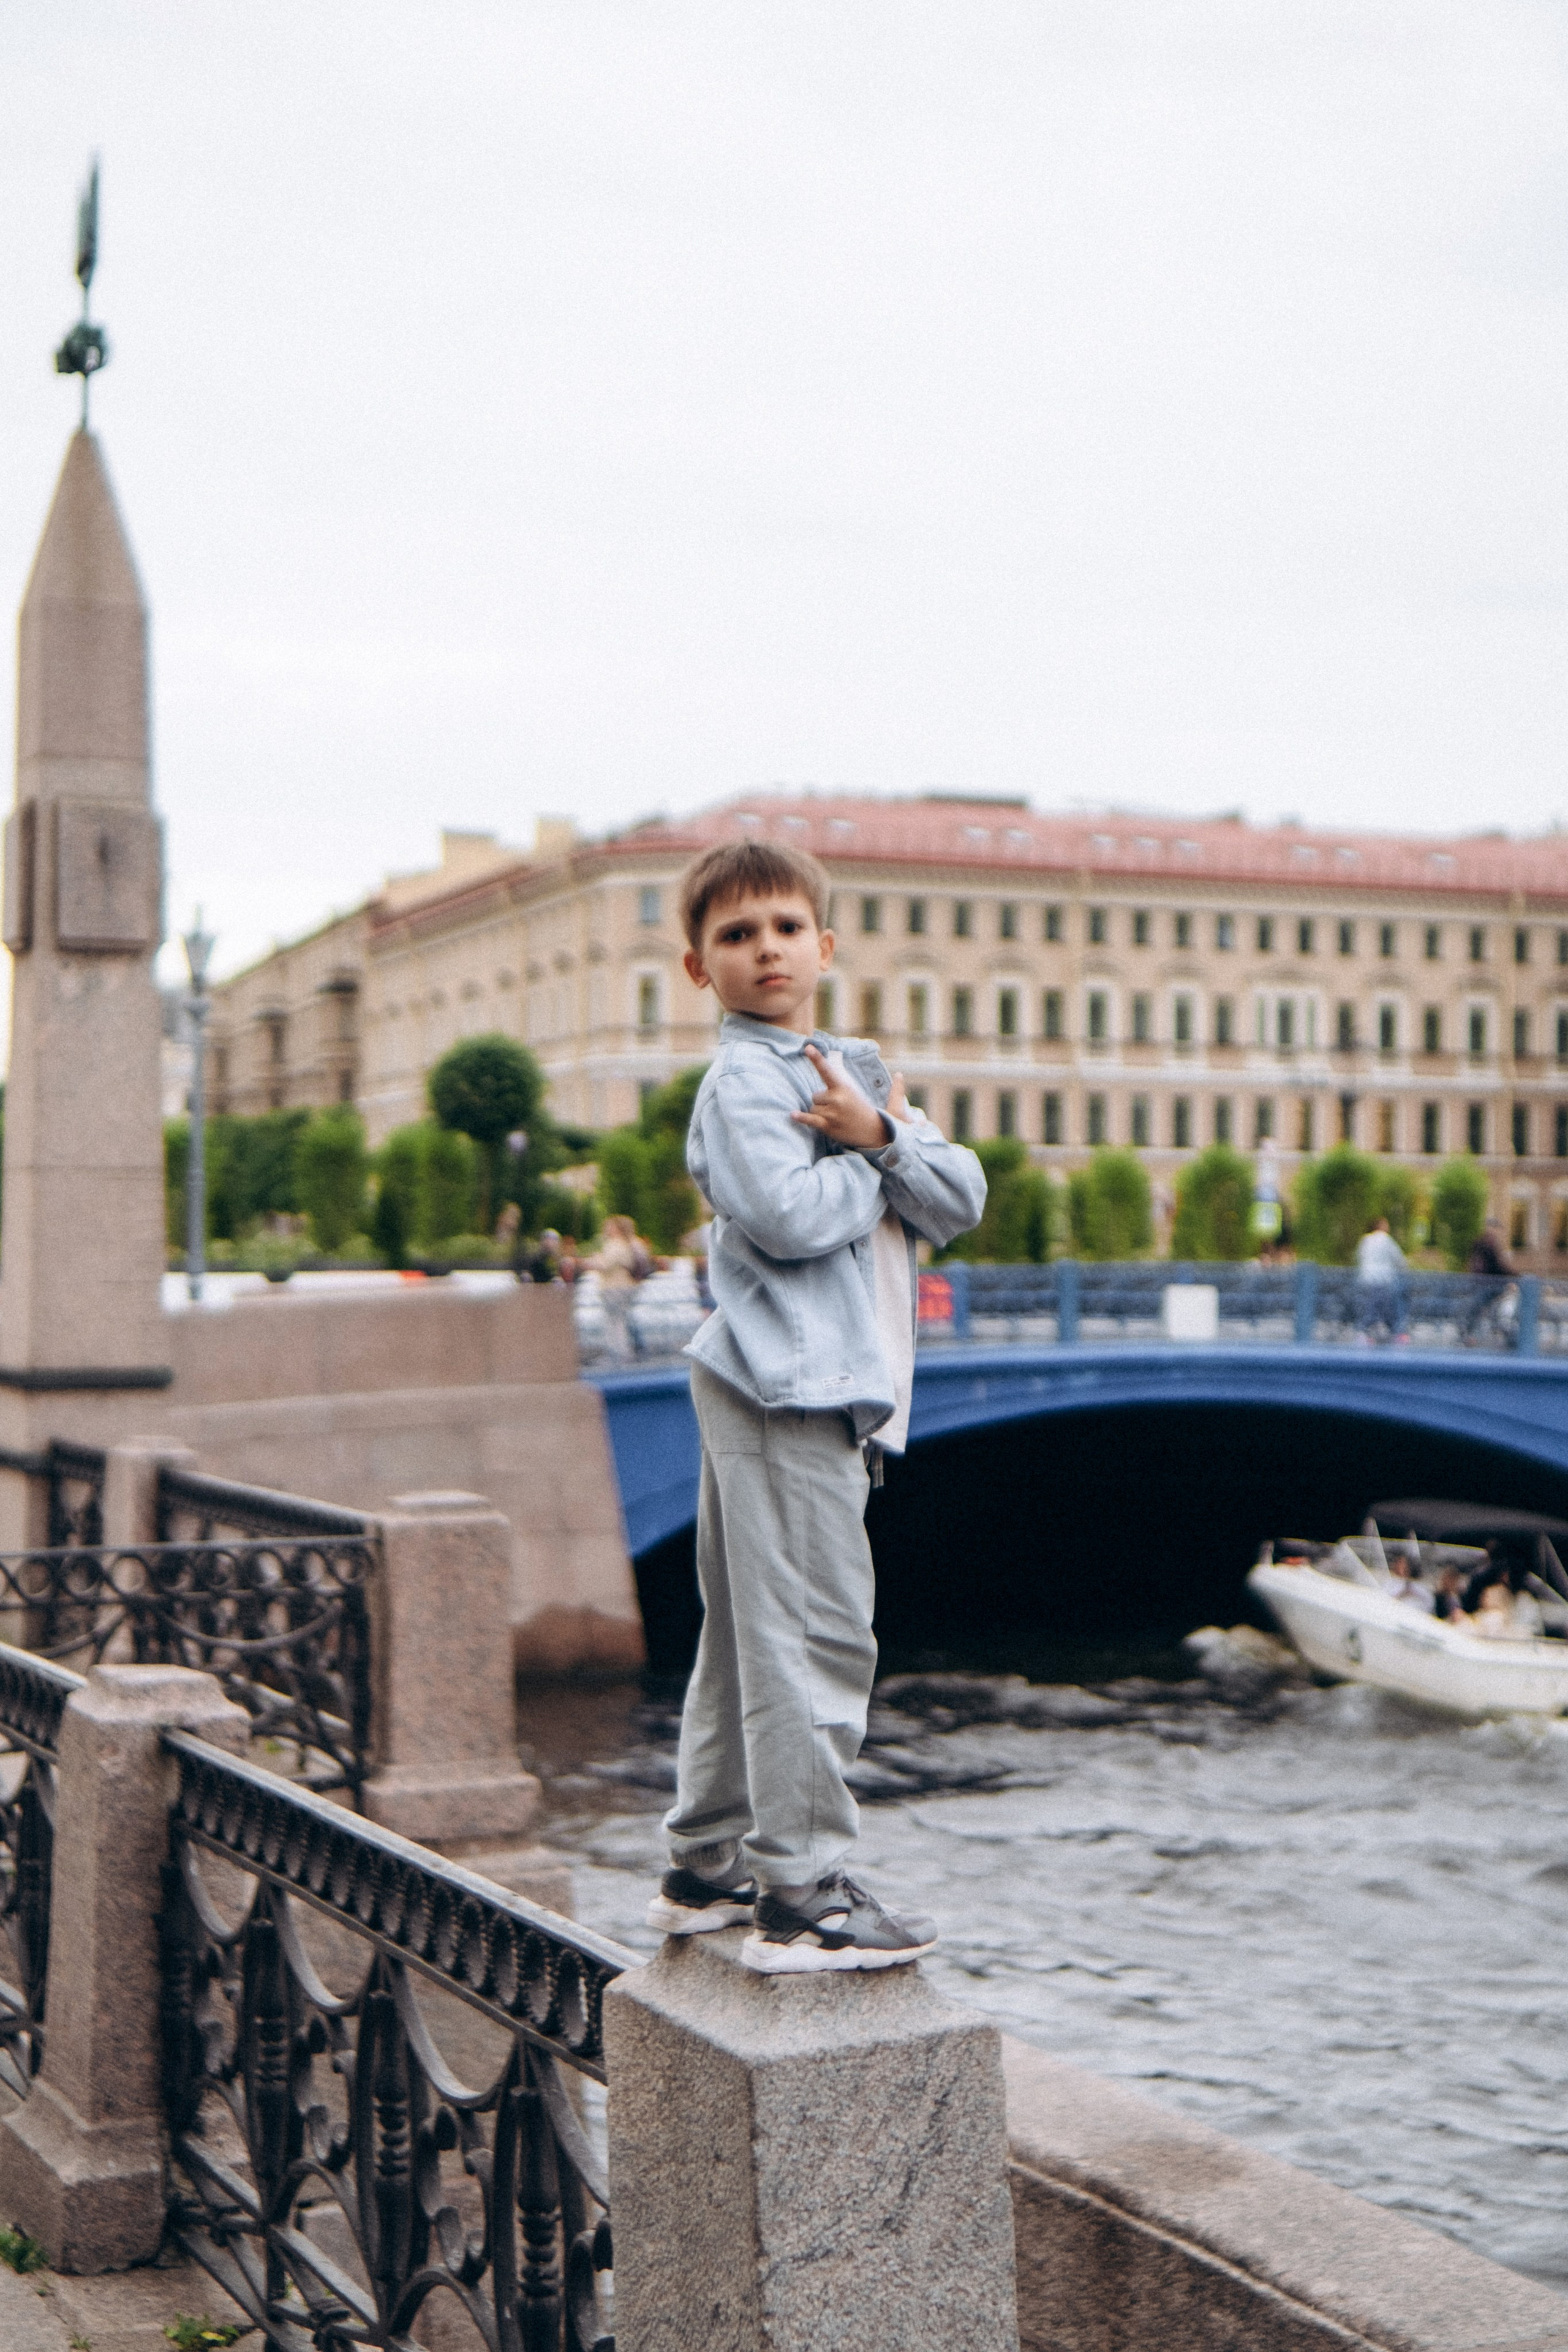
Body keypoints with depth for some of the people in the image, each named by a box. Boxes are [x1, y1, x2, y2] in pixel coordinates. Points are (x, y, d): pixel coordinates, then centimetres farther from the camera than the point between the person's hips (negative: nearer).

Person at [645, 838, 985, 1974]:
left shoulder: (861, 1072, 18)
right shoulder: (744, 1079, -7)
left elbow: (962, 1201, 8)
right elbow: (785, 1216, -23)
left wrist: (878, 1137, -10)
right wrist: (887, 1148, -6)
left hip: (836, 1387, 9)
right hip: (787, 1381, -9)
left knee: (750, 1637, 14)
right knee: (814, 1637, -10)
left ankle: (705, 1869, 23)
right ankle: (799, 1899, -6)